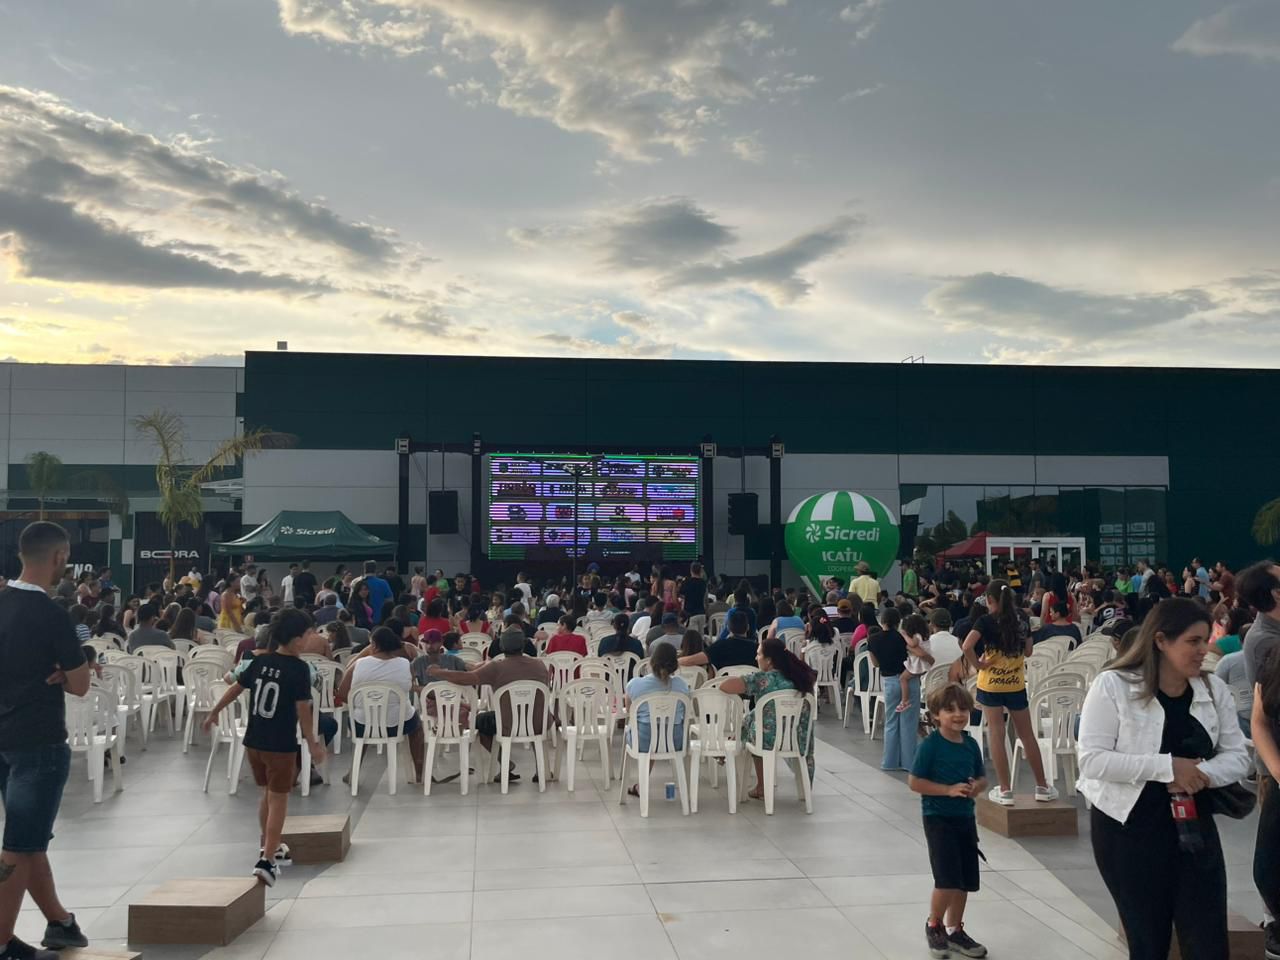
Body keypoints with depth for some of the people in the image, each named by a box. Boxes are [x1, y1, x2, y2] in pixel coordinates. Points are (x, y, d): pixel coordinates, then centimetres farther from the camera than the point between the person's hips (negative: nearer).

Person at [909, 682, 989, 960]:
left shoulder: (971, 744, 3)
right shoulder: (930, 745, -14)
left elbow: (982, 777, 14)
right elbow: (914, 782, -14)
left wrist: (976, 787, -9)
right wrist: (949, 789, -21)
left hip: (965, 818, 6)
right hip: (938, 819, -6)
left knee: (965, 881, 13)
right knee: (948, 880, -10)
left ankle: (954, 930, 31)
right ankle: (933, 925, 16)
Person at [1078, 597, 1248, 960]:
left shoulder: (1214, 689, 2)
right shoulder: (1113, 685, -12)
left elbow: (1237, 756, 2)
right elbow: (1093, 760, -18)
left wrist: (1202, 774, -19)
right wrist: (1167, 767, -24)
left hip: (1194, 826, 4)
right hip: (1128, 829, -3)